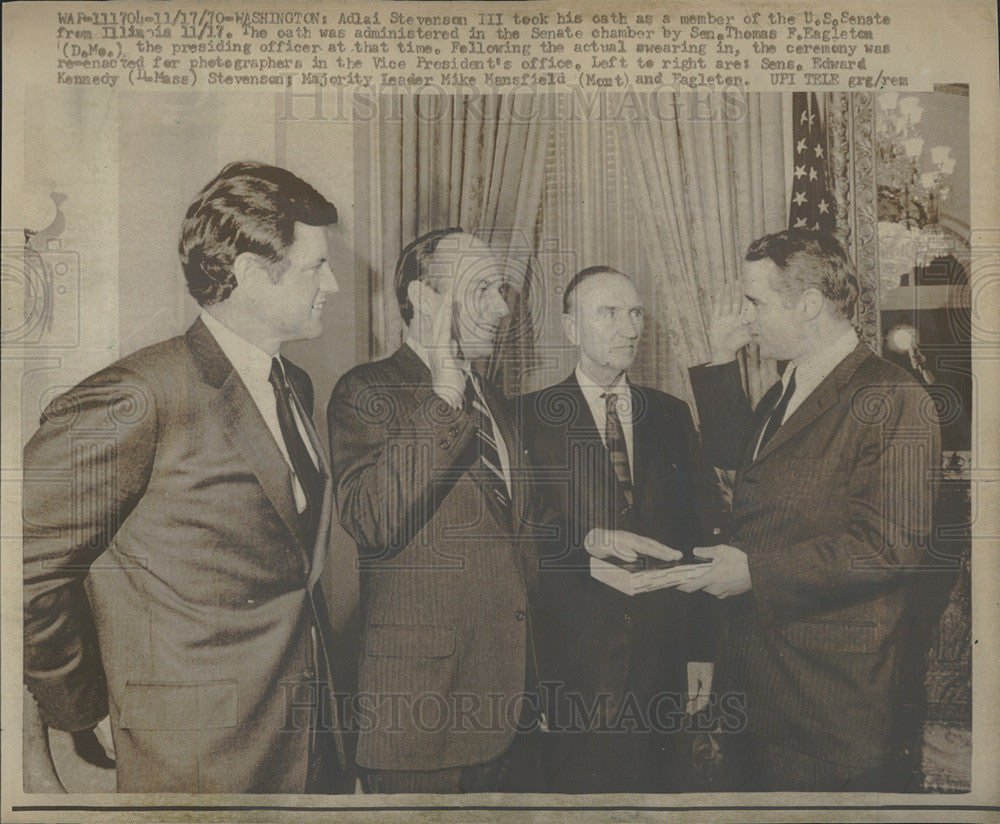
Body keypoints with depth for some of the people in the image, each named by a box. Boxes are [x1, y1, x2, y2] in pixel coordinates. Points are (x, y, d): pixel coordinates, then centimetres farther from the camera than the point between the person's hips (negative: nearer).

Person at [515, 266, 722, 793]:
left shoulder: (671, 415, 9)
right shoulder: (532, 417, -1)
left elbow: (698, 533, 8)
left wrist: (701, 649, 5)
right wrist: (586, 538, -26)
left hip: (664, 656, 3)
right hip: (574, 662, -3)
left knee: (661, 781, 11)